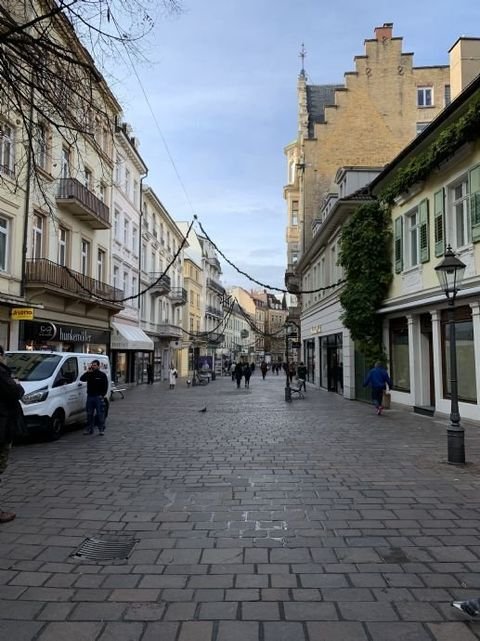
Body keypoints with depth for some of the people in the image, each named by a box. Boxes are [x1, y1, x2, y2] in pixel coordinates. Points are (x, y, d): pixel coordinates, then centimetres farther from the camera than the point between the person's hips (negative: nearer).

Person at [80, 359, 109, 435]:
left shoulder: (102, 375, 1)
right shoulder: (89, 374, 11)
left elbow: (105, 386, -1)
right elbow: (82, 379, -6)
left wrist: (102, 395, -10)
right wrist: (88, 371, -14)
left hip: (98, 397, -4)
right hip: (90, 397, 4)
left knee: (100, 414, -2)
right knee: (89, 414, 9)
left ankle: (101, 429, 4)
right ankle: (89, 429, 17)